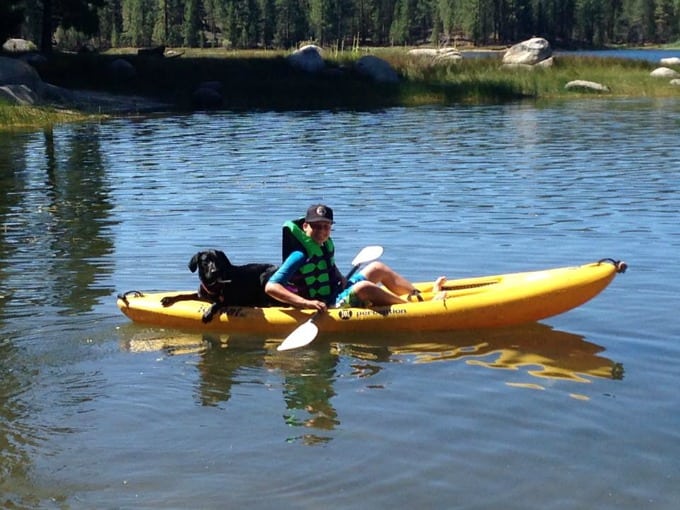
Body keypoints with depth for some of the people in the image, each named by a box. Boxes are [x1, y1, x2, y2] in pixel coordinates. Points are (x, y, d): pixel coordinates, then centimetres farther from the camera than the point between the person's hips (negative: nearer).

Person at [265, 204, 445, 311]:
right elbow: (270, 287, -28)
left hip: (339, 294, 10)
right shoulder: (300, 255, -20)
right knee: (362, 287, -32)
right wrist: (306, 302, -38)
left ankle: (420, 297, 8)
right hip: (325, 307, -10)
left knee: (377, 268, 11)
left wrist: (342, 280, 6)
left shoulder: (326, 244, 6)